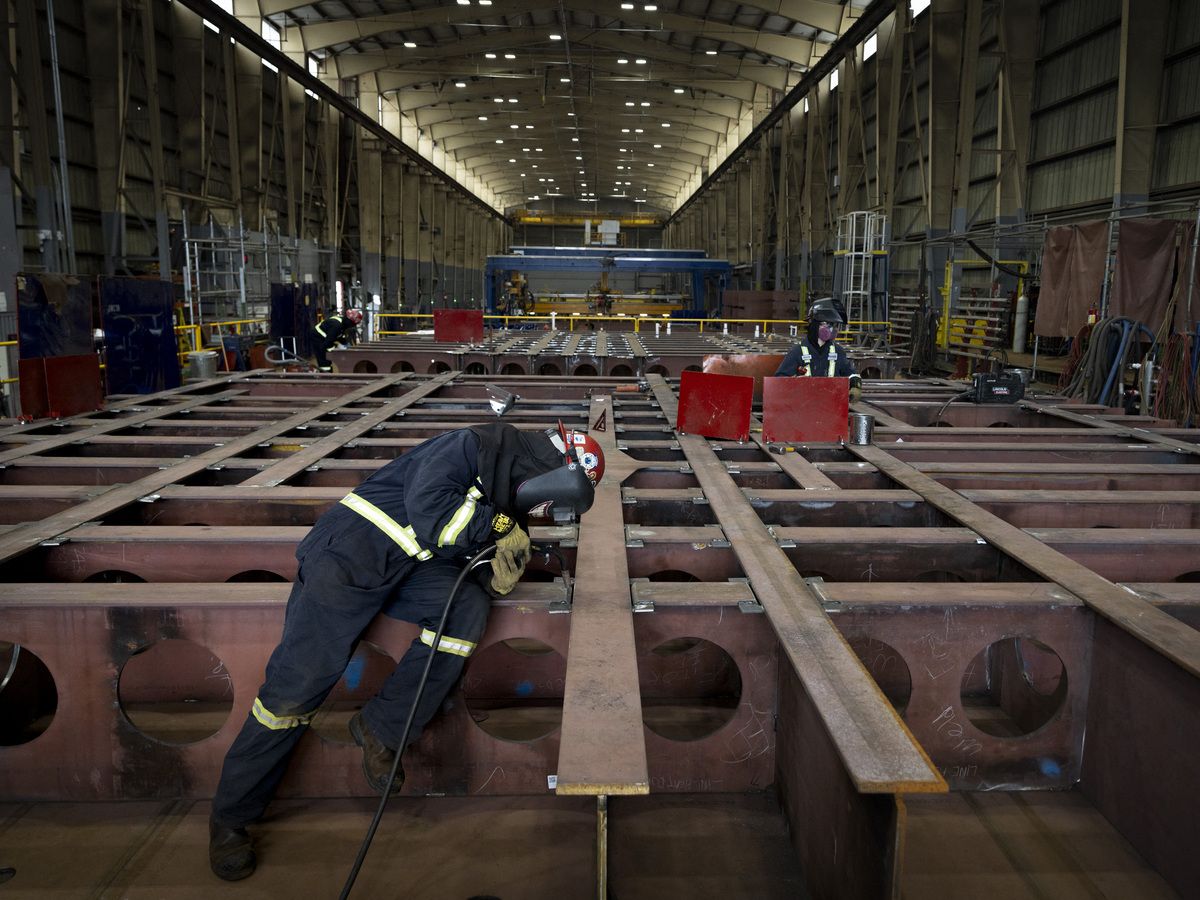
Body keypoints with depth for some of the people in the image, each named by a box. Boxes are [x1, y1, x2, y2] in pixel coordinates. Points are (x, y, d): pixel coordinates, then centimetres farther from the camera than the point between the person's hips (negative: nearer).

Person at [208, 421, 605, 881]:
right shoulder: (471, 447, -13)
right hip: (350, 552, -7)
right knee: (301, 678, -12)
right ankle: (230, 816, 6)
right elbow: (427, 508, -25)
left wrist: (507, 552, -10)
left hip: (410, 568, 8)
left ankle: (381, 728, -8)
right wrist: (495, 521, -16)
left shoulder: (505, 501, 14)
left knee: (469, 605, -20)